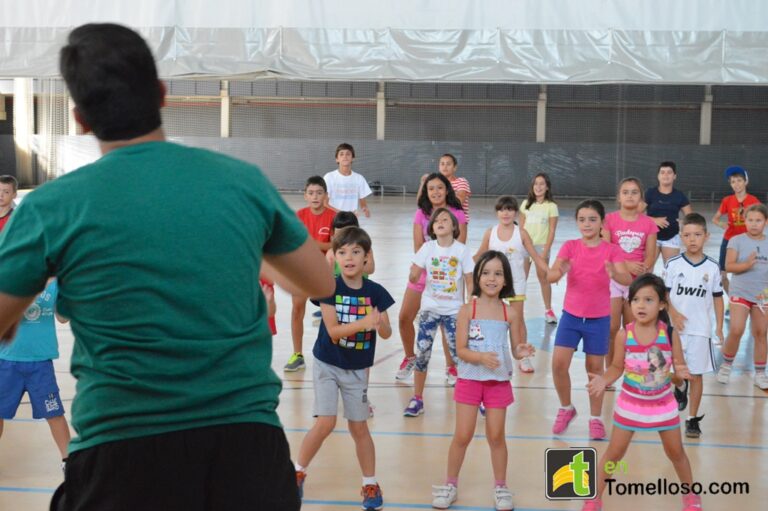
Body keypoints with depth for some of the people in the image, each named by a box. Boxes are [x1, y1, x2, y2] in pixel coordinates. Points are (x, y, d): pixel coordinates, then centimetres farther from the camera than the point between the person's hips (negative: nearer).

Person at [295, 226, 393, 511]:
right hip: (327, 364, -2)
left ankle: (370, 484, 23)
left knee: (359, 426, 8)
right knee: (326, 423, -10)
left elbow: (387, 333, -6)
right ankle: (298, 472, 13)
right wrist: (363, 323, -34)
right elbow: (333, 331, -20)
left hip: (357, 369, 2)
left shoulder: (375, 292, -8)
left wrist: (379, 324, -29)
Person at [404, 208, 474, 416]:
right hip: (430, 308, 1)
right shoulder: (428, 248, -2)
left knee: (458, 354, -1)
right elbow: (413, 277, -5)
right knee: (422, 352, -1)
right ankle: (417, 399, 10)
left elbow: (470, 282, -2)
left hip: (454, 310, -1)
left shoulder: (461, 250, -5)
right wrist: (414, 275, -27)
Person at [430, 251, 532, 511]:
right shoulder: (467, 310, -8)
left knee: (496, 436, 9)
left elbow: (515, 349, 2)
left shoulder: (511, 313, -2)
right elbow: (461, 350, -11)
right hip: (470, 380, -1)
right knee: (462, 436, 4)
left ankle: (500, 487, 24)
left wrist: (522, 351, -21)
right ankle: (450, 485, 21)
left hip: (498, 382, 1)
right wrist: (481, 357, -28)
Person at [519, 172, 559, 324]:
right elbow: (521, 226, 9)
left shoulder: (551, 206, -3)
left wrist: (545, 251, -11)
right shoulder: (526, 204, 8)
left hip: (541, 246, -3)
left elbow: (552, 231, -5)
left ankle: (548, 310, 12)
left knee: (543, 278, 2)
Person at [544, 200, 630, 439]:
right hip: (571, 315, 1)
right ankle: (566, 408, 16)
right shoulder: (570, 246, -4)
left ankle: (596, 418, 21)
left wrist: (614, 274, -43)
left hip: (599, 318, -1)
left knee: (595, 367, 6)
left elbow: (627, 279, -21)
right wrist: (561, 271, -39)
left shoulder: (611, 250, -7)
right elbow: (550, 276, -16)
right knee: (559, 363, -8)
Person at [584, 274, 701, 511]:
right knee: (614, 452, 6)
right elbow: (617, 367, -6)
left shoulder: (670, 333, -17)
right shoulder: (624, 335, -18)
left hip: (662, 403, 1)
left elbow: (680, 366, -9)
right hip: (630, 403, -1)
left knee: (676, 452, 18)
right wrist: (603, 380, -25)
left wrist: (682, 372, -32)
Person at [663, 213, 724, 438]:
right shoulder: (673, 264, -4)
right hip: (674, 328, 0)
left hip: (700, 330, 0)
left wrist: (719, 326, 2)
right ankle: (680, 388, 40)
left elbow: (717, 298, 6)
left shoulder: (712, 267, -1)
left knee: (696, 375, 4)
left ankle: (693, 419, 16)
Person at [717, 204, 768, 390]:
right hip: (740, 293, -3)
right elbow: (728, 266, -11)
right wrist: (746, 265, -27)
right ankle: (726, 364, 10)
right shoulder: (737, 240, -5)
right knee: (736, 331, -14)